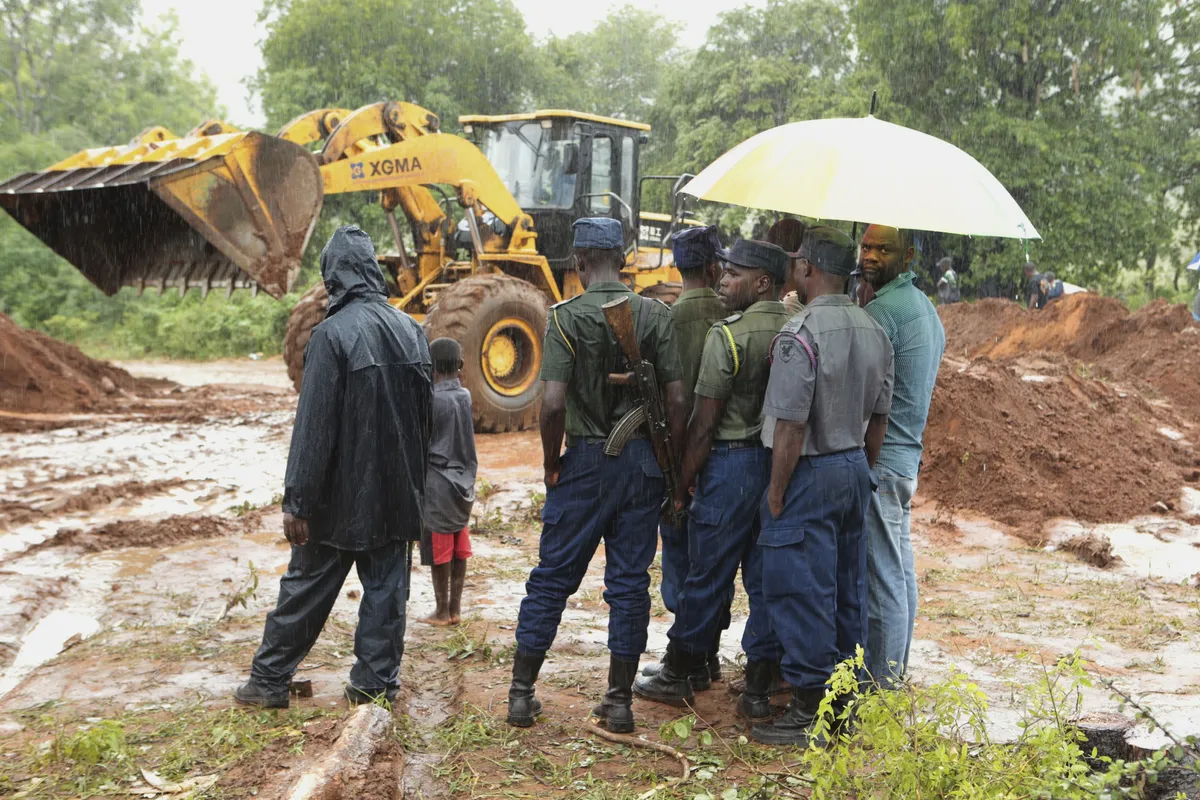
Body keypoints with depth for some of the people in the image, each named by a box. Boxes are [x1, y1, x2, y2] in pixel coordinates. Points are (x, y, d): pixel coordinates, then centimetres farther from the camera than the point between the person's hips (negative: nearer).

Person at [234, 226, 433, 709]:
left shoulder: (333, 334, -16)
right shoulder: (412, 331, 3)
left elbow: (315, 424, -17)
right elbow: (426, 413, 10)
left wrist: (298, 501, -13)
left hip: (341, 494, -4)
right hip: (398, 492, 4)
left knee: (306, 587, 8)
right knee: (386, 587, 10)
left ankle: (269, 680, 19)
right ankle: (376, 683, 14)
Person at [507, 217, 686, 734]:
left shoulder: (566, 317, -8)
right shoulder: (656, 315, 0)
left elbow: (554, 403, -15)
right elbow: (677, 400, -3)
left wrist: (551, 463, -1)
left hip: (586, 459, -2)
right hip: (643, 460, 2)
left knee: (552, 577, 8)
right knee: (630, 582, 8)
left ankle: (521, 692, 15)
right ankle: (620, 701, 14)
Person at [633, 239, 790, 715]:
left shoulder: (728, 335, -13)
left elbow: (704, 424, -12)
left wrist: (682, 484, -4)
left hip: (731, 462, -6)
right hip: (782, 465, 6)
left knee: (708, 574, 5)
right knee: (767, 577, 11)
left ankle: (677, 677, 19)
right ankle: (759, 688, 17)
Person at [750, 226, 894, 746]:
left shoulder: (800, 335, -20)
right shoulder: (873, 331, 5)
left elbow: (791, 426, -21)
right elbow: (879, 417, 12)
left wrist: (776, 491, -12)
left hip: (810, 473, -8)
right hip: (855, 468, 8)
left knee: (803, 594, 0)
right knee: (847, 590, 16)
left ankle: (809, 712, 7)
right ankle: (845, 698, 27)